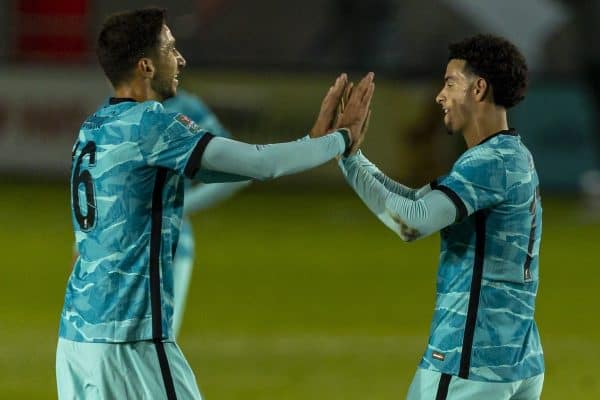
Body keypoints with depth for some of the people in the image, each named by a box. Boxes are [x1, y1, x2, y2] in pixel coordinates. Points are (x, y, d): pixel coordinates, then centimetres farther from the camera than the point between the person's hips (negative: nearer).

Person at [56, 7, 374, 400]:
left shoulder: (96, 128, 14)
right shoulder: (149, 124, -12)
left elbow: (217, 166, 18)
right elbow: (262, 163, -10)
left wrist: (313, 140, 16)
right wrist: (342, 139, 5)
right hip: (130, 338, -8)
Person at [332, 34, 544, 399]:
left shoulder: (492, 161, -14)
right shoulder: (516, 158, 17)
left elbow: (413, 222, -25)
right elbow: (419, 201, 19)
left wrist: (348, 155, -16)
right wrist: (349, 150, 10)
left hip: (470, 360, -9)